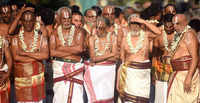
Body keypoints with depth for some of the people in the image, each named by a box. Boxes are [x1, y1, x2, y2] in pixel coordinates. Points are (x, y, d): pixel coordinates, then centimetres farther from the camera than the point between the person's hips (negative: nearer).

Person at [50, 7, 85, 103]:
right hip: (59, 67, 0)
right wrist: (73, 51, -6)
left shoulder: (78, 32, 5)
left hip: (75, 67, 0)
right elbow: (52, 52, -6)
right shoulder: (55, 33, 7)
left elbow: (79, 48, -11)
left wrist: (61, 48, -5)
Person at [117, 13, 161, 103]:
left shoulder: (146, 35, -1)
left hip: (144, 71, 0)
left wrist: (144, 22, -17)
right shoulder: (125, 38, 4)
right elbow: (122, 56, 8)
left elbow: (158, 32, -21)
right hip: (129, 71, 0)